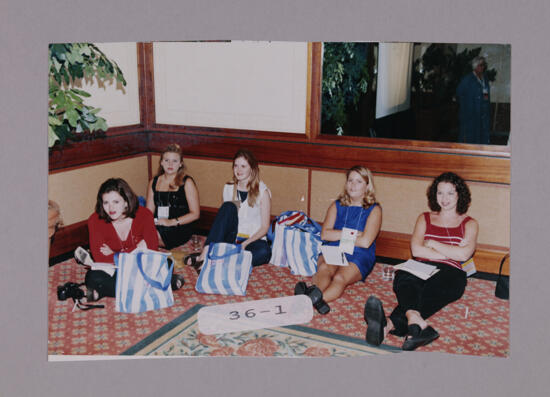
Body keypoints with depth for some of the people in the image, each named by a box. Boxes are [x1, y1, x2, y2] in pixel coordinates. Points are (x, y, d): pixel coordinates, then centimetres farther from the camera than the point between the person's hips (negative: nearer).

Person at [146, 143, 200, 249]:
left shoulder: (187, 182, 4)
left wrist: (172, 222, -12)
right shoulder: (154, 183, 18)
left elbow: (195, 214, 0)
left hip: (180, 230, -4)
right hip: (157, 227, 4)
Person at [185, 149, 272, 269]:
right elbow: (224, 217, 9)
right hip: (231, 238, 2)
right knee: (229, 206, -26)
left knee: (264, 251, -38)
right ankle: (207, 253, -37)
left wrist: (245, 244, -18)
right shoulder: (228, 188, 9)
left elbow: (264, 227, -4)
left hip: (253, 240, -2)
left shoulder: (262, 191, -2)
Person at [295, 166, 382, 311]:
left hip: (359, 256, -3)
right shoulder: (337, 206, 17)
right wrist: (352, 234, -4)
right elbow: (325, 234, 4)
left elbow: (365, 242, -7)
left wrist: (338, 235, 2)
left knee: (340, 278, -35)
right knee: (324, 268, -33)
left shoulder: (374, 210, 7)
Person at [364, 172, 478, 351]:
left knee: (432, 289, -39)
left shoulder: (469, 223, 21)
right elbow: (416, 250, 7)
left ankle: (388, 325, -63)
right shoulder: (425, 218, 26)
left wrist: (432, 243, 4)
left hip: (450, 272, -2)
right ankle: (417, 323, -67)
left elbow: (463, 255, 1)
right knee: (403, 278, -38)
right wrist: (451, 252, 1)